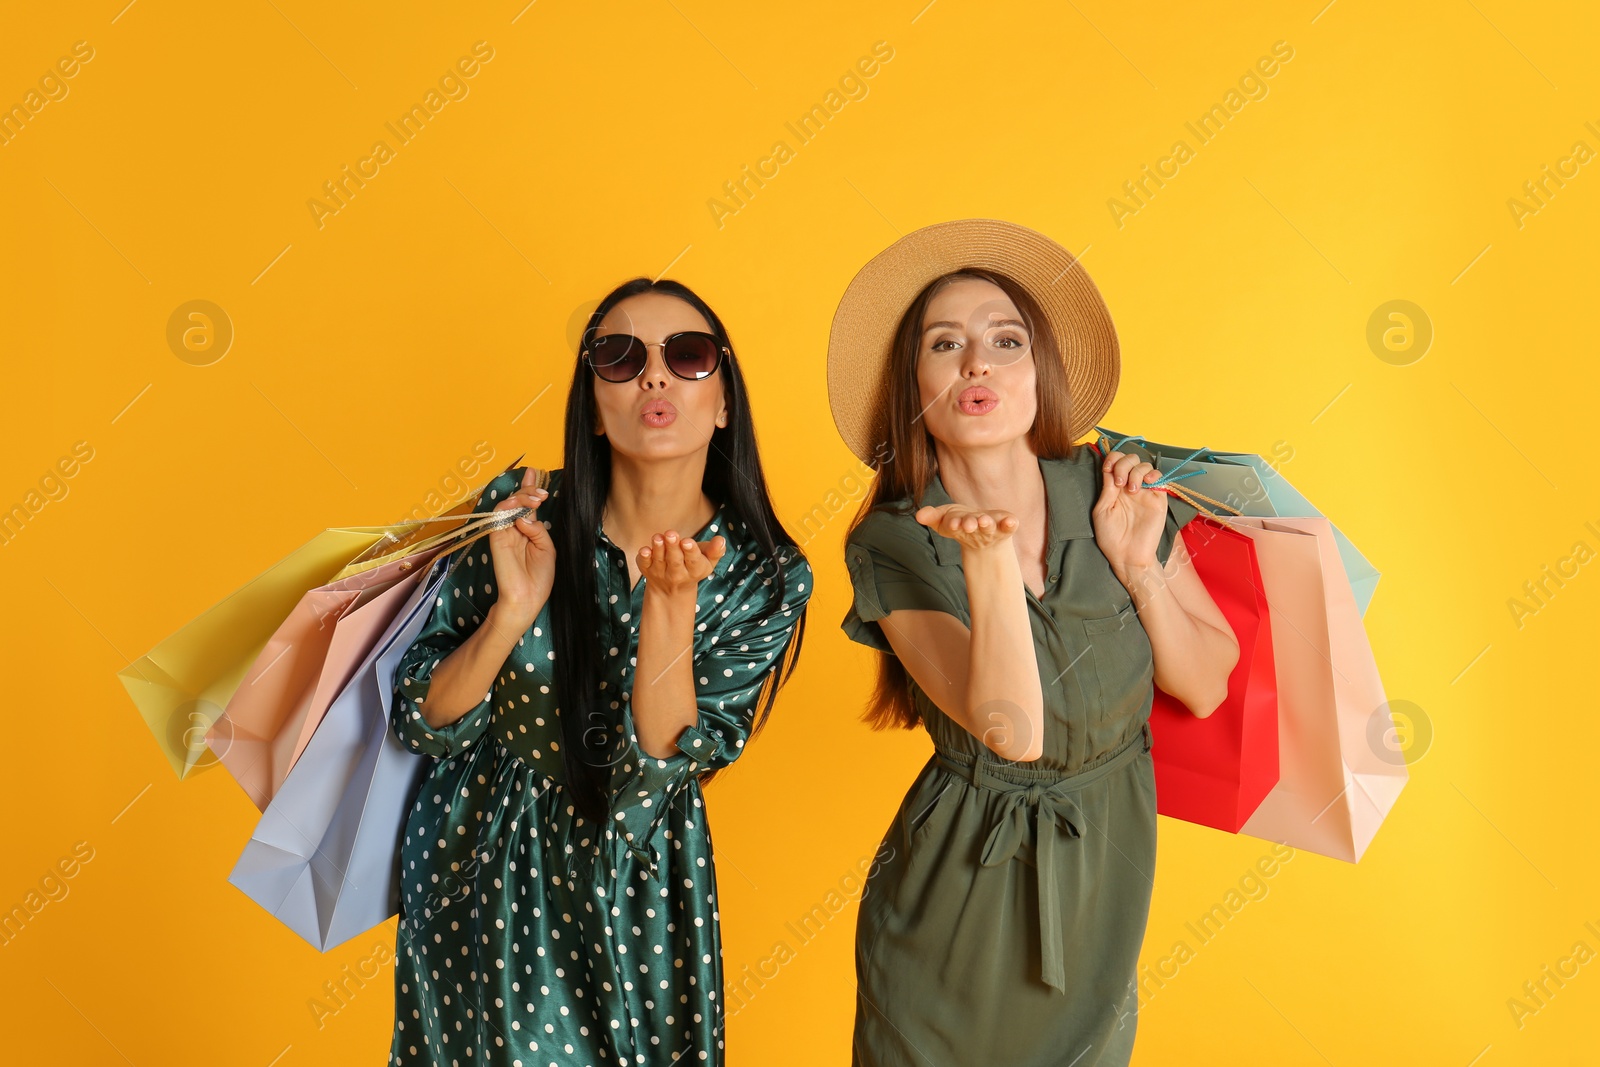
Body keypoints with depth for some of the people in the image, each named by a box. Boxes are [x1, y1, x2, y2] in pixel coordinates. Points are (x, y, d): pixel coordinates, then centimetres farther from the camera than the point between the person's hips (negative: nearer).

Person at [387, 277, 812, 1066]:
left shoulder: (765, 577, -14)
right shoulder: (519, 512, -14)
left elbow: (656, 770, -20)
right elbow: (422, 724, -11)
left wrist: (670, 601, -33)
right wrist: (512, 611, -28)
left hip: (633, 886, 0)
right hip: (478, 861, 1)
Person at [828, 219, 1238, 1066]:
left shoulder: (1114, 493, -10)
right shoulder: (891, 546, -17)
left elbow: (1208, 686, -4)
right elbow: (1012, 732, -27)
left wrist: (1138, 567, -17)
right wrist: (989, 556, -36)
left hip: (1105, 875, 3)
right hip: (962, 879, -2)